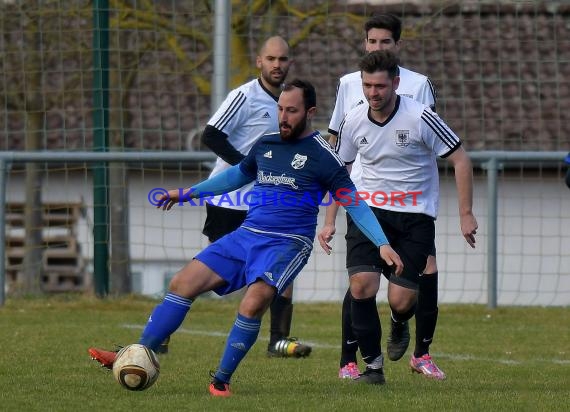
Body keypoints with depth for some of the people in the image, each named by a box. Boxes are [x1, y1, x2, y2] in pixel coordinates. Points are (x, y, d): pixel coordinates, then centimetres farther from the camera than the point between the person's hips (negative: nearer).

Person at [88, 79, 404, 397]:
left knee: (253, 304, -30)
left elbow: (353, 202, -4)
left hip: (287, 244, -6)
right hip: (247, 236, 6)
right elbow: (238, 175, 31)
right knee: (183, 284, -7)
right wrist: (188, 193, 36)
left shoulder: (322, 155, -4)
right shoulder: (266, 145, 13)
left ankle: (221, 381, -15)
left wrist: (382, 243, -14)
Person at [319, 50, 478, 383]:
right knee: (361, 284, -19)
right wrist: (330, 221, 12)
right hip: (369, 209, 3)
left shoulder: (420, 118, -14)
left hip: (415, 215, -3)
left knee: (401, 301, -9)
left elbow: (461, 161, -6)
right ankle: (372, 363, -6)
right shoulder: (354, 121, -1)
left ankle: (399, 326, 31)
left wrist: (466, 214, -9)